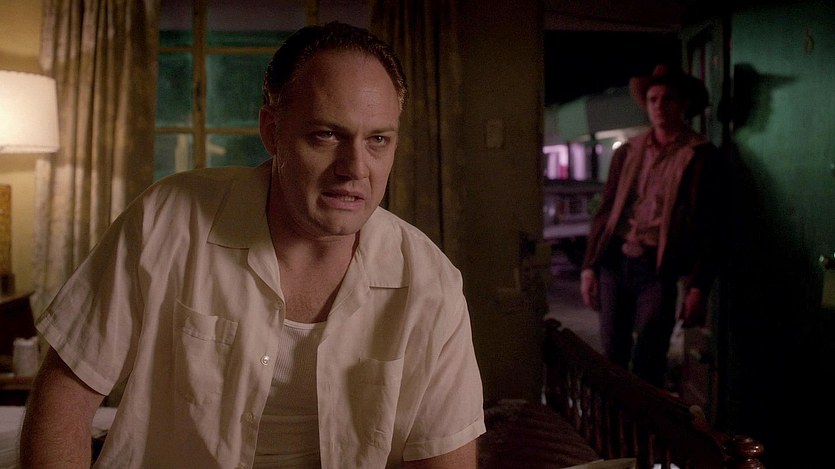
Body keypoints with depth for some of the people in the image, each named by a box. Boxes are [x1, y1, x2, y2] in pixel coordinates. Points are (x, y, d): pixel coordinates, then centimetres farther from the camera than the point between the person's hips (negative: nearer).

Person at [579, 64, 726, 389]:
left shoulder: (701, 155, -1)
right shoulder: (627, 152, 13)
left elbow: (709, 227, -4)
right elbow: (605, 211, 14)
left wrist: (698, 288, -9)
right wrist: (590, 266, 5)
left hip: (659, 269, -4)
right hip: (615, 263, 4)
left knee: (647, 368, -2)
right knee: (612, 360, 9)